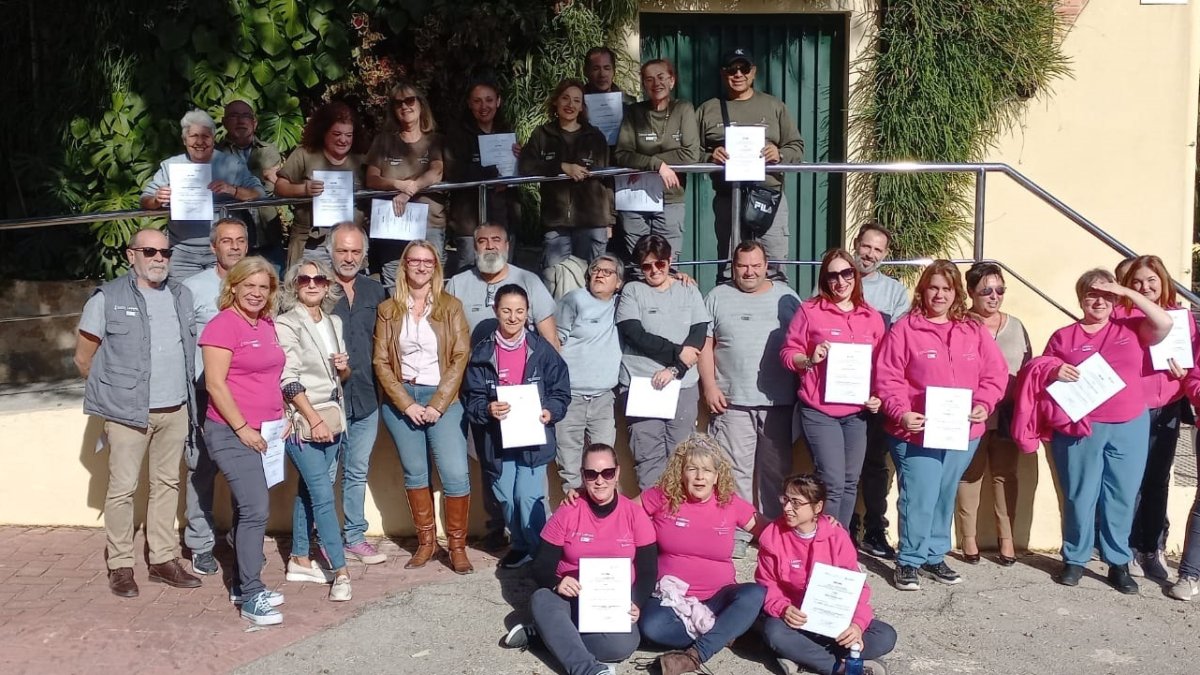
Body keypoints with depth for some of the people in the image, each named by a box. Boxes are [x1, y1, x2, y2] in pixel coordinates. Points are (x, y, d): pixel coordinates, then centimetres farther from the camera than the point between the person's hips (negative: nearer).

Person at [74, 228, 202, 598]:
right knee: (123, 488, -1)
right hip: (128, 413, -5)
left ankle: (163, 559, 20)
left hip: (175, 410, 5)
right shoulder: (107, 298, -4)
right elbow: (84, 357, 1)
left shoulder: (181, 295, 10)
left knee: (167, 484, 11)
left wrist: (189, 397, 10)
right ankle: (120, 565, 9)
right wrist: (113, 390, 6)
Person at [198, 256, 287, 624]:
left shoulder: (266, 324, 11)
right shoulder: (223, 325, -12)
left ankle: (244, 585, 24)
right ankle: (251, 597, -4)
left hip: (263, 431, 8)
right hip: (233, 433, -8)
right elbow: (215, 384, -16)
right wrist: (242, 428, -16)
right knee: (255, 510, -12)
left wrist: (282, 416, 13)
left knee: (250, 508, 14)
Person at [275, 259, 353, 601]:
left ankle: (299, 560, 23)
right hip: (302, 420, -6)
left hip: (332, 418, 6)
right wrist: (314, 420, -19)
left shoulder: (334, 323, 11)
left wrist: (344, 367, -3)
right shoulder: (286, 324, -8)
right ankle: (340, 571, -5)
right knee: (323, 496, -8)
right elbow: (289, 379, -15)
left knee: (309, 491, 13)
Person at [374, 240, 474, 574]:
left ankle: (457, 546, 4)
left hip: (442, 399, -1)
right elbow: (381, 362, 2)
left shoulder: (450, 306, 2)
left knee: (456, 474, -8)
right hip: (401, 400, 1)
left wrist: (437, 405, -10)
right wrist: (407, 404, -9)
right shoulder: (388, 310, 5)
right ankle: (426, 542, 20)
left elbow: (460, 357, -3)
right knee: (414, 472, 7)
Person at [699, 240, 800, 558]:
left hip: (778, 401, 1)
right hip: (732, 401, -1)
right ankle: (736, 535, 5)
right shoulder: (718, 297, 8)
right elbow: (704, 344, 5)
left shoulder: (786, 297, 10)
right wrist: (709, 386, -5)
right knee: (735, 471, -1)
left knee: (776, 471, 8)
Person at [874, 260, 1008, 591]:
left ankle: (934, 557, 28)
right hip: (916, 432, -4)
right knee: (918, 498, -6)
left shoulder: (973, 331, 8)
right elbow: (888, 379, -7)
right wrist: (901, 413, -20)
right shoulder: (905, 329, -4)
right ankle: (908, 561, 8)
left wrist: (983, 405, -9)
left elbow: (995, 373, 7)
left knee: (945, 498, 15)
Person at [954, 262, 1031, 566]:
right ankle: (968, 537, 12)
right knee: (970, 475, 3)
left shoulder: (1015, 326, 10)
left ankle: (1006, 538, 17)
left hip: (1008, 416, 4)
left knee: (1005, 475, 9)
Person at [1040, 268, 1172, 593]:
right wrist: (1055, 373, -15)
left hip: (1130, 427, 1)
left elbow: (1165, 324, -10)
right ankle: (1074, 559, 16)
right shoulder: (1063, 336, 5)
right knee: (1079, 496, 4)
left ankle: (1119, 563, 16)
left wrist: (1129, 293, -9)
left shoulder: (1131, 328, 7)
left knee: (1121, 498, 5)